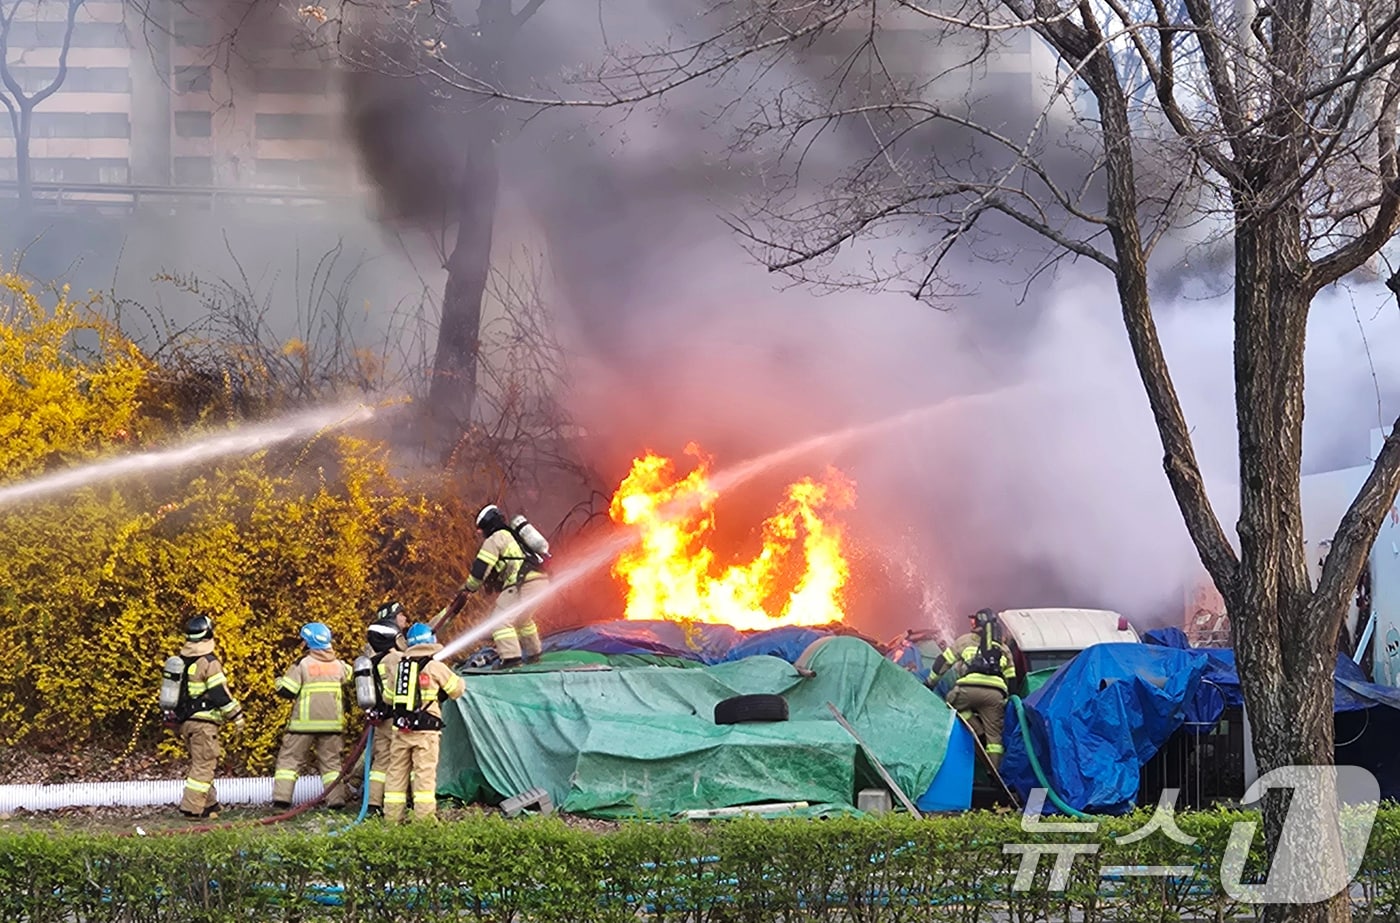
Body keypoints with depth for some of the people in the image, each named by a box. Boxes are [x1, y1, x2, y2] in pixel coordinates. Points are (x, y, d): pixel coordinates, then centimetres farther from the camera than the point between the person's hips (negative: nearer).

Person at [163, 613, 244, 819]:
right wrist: (236, 716, -5)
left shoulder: (179, 661, 11)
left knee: (199, 763, 17)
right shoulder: (208, 663, -13)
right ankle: (191, 807, -11)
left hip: (183, 722, 8)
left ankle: (209, 804, 21)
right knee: (203, 765, -5)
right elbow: (221, 694, -15)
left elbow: (175, 690, 19)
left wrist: (177, 724, 27)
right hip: (203, 722, -8)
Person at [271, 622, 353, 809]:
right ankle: (336, 799, 2)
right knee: (330, 760, 11)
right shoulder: (338, 664, 4)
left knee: (290, 758, 3)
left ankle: (281, 797, -5)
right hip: (331, 722, 4)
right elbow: (351, 676, 24)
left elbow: (286, 691, -10)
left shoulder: (302, 664, -10)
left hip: (304, 723, -4)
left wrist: (279, 680, 10)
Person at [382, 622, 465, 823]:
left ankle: (392, 816, 11)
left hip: (400, 729, 4)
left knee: (397, 772, 9)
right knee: (425, 772, -4)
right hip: (426, 730, -4)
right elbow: (458, 688, 7)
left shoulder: (397, 664, 9)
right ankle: (424, 816, -8)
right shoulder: (435, 667, -4)